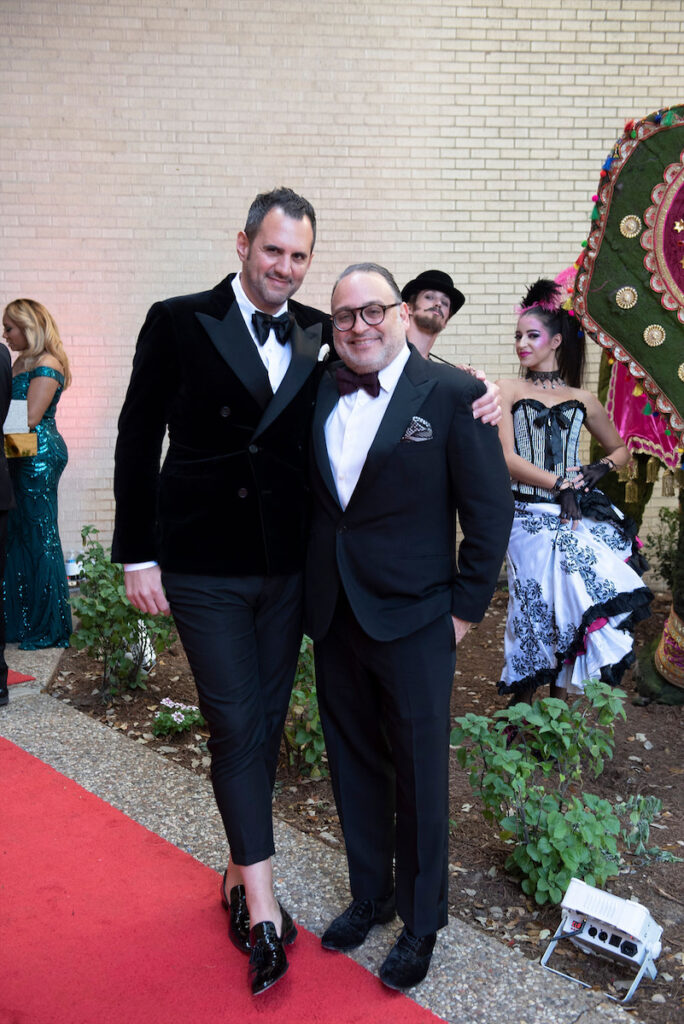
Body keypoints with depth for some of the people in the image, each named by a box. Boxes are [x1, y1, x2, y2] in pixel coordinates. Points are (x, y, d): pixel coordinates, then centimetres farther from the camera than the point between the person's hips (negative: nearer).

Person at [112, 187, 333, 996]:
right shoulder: (178, 323, -5)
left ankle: (240, 870, 32)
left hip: (287, 566, 4)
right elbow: (137, 442, -4)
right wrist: (137, 556, -6)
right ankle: (262, 901, 9)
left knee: (267, 723, 13)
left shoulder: (319, 336, 4)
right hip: (204, 566, -4)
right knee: (235, 724, -1)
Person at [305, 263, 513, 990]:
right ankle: (370, 894, 38)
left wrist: (466, 606, -7)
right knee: (353, 764, 17)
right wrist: (309, 589, 6)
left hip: (412, 620, -4)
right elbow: (301, 493, 11)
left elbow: (491, 509, -7)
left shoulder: (452, 394, -9)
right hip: (333, 614, 5)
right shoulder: (316, 393, 5)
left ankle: (421, 919, 28)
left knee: (419, 774, 8)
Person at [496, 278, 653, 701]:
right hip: (530, 519, -2)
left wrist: (602, 468, 3)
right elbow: (507, 459, -3)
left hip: (577, 518, 2)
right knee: (538, 616, -7)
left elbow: (621, 449, 25)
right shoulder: (508, 391, 8)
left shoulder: (582, 400, 14)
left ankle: (559, 696, 6)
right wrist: (560, 484, -11)